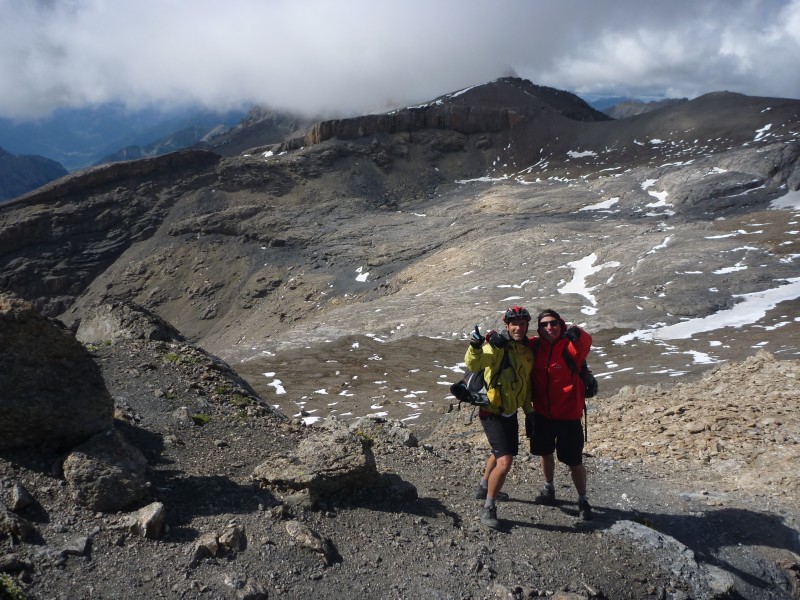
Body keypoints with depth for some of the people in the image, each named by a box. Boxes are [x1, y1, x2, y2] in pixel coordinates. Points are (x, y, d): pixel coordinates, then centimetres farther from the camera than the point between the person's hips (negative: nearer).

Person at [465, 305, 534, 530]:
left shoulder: (527, 350, 4)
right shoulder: (497, 345, -19)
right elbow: (474, 365, -35)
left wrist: (528, 409, 19)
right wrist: (475, 348, -54)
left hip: (511, 411, 8)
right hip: (492, 412, -8)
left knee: (500, 453, 26)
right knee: (504, 462, -16)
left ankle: (484, 488, 50)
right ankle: (488, 509, 2)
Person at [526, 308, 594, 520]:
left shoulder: (569, 346, -16)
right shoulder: (535, 346, -4)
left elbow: (585, 342, -37)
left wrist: (577, 335, -58)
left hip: (568, 415, -4)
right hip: (542, 413, 4)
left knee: (574, 461, 6)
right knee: (545, 453, 21)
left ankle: (583, 500, 27)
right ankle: (549, 490, 44)